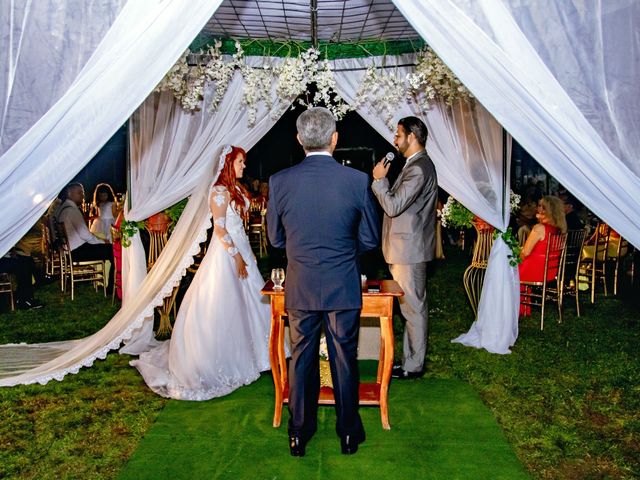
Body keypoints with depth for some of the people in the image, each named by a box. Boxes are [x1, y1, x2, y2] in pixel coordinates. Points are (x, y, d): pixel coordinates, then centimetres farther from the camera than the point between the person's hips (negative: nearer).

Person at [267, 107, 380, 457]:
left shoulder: (279, 181, -8)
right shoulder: (357, 180, -11)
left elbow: (275, 238, 3)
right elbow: (370, 239, -3)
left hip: (300, 288, 1)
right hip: (344, 287, -1)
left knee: (301, 359, 15)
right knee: (344, 359, 14)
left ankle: (299, 434, 29)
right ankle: (348, 433, 30)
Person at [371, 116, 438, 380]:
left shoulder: (419, 168, -18)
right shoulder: (417, 165, 16)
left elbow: (393, 206, -21)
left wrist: (379, 179, -12)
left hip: (409, 249, -11)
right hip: (407, 247, 11)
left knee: (413, 308, 0)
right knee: (412, 307, 16)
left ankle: (413, 366, 12)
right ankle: (411, 358, 28)